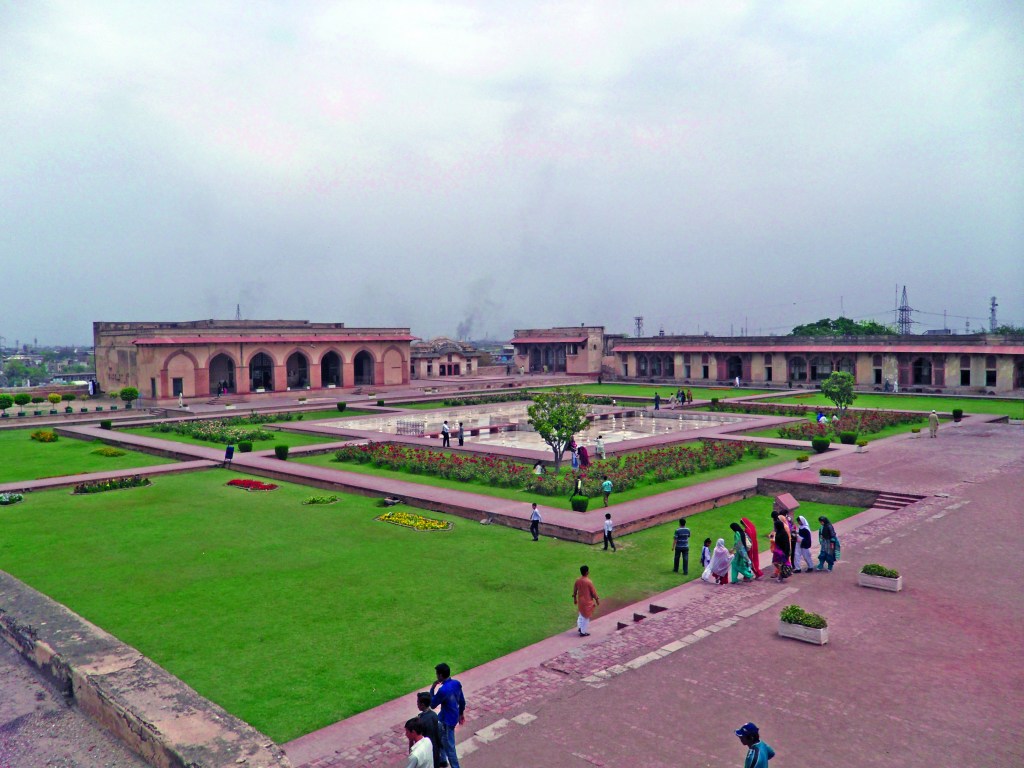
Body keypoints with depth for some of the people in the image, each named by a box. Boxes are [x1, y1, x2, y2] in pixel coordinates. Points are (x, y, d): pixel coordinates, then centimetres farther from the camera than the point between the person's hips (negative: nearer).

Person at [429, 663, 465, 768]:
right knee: (437, 735, 29)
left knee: (449, 747, 8)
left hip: (447, 721, -9)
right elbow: (462, 701, 7)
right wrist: (461, 713, 21)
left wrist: (432, 689, -9)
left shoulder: (443, 690, -31)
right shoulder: (457, 683, -6)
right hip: (454, 716, 9)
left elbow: (432, 705, -16)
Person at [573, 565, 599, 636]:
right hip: (587, 602, -6)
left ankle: (579, 627, 34)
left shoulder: (577, 580, -6)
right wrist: (597, 600, 0)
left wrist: (575, 599, 20)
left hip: (580, 601, 6)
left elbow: (574, 591, 5)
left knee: (581, 614, 27)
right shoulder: (589, 582, -24)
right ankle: (583, 632, 17)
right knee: (586, 617, 8)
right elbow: (593, 592, -14)